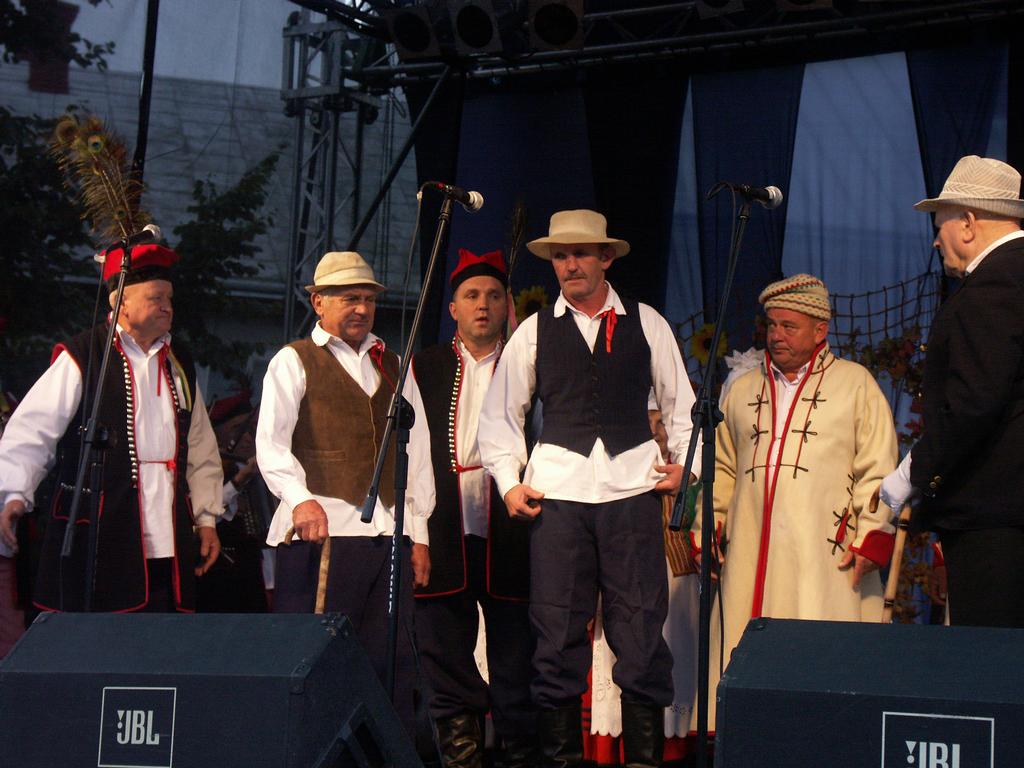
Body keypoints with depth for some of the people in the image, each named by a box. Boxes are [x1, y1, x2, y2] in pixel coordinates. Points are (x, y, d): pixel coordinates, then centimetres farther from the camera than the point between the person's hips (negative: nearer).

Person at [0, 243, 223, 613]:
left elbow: (201, 450, 21)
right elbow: (31, 431, -6)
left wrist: (206, 517, 17)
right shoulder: (81, 358, -2)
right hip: (97, 540, -5)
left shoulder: (179, 364, 17)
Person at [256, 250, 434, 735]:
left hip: (390, 532, 5)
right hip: (322, 530, -5)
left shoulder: (392, 365, 22)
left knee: (393, 664, 3)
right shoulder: (294, 362, 7)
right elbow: (271, 442, -6)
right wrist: (299, 499, -23)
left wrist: (418, 531, 12)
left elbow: (416, 448, 19)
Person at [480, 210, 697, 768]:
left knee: (642, 635, -3)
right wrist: (509, 482, 4)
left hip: (633, 488, 0)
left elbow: (680, 402, 16)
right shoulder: (534, 331, 11)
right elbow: (500, 414, 15)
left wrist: (684, 460, 2)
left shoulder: (646, 324, 11)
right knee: (557, 637, 0)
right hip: (558, 491, 0)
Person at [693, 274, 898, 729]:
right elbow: (721, 466, 25)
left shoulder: (855, 384, 8)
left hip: (824, 554, -4)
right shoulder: (743, 390, 21)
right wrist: (707, 529, 15)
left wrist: (872, 536, -5)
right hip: (750, 553, 4)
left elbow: (877, 468, 3)